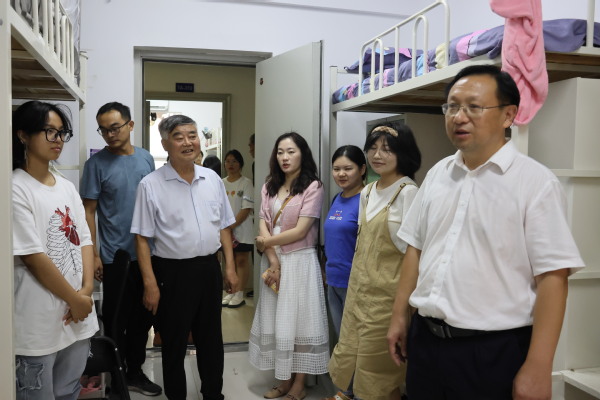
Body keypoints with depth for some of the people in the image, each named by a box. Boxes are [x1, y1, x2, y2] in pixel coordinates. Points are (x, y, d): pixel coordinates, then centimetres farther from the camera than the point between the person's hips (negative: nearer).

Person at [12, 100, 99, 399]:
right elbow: (34, 258, -16)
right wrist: (76, 299, -10)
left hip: (77, 318, 7)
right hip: (38, 324, -7)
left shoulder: (67, 187, 10)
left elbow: (84, 240, 7)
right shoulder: (16, 189, -13)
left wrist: (87, 291, -6)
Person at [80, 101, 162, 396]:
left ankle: (134, 371, 31)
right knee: (116, 320, 7)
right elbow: (89, 211, -7)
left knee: (143, 316, 14)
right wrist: (94, 254, -10)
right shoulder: (97, 163, -7)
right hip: (115, 256, -4)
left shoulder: (146, 158, 5)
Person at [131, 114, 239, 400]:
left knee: (211, 340, 18)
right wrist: (150, 284, -12)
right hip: (173, 272, -4)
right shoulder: (151, 184, -9)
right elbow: (142, 238, -9)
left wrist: (230, 267, 7)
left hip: (209, 269, 4)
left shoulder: (212, 179, 5)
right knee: (174, 344, 11)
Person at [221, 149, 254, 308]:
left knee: (241, 260, 1)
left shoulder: (246, 183, -6)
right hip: (225, 229, 5)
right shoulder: (221, 183, 9)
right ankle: (231, 292, 20)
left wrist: (232, 226, -15)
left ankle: (240, 295, 7)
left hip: (241, 229, -5)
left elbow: (246, 209, -12)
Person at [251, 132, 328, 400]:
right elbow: (263, 226, 3)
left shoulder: (313, 187, -8)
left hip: (299, 262, -6)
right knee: (276, 321, 11)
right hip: (273, 261, 6)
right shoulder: (269, 187, 11)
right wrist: (272, 260, -10)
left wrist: (265, 242, -3)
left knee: (298, 320, 1)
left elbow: (300, 231, -14)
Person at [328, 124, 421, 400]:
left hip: (387, 293, -7)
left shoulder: (408, 192, -14)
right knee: (349, 365, 16)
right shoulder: (367, 192, 10)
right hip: (359, 290, 8)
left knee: (379, 376, 7)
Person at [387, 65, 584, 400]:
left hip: (494, 351, -5)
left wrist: (538, 367, -17)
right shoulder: (437, 174, 5)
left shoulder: (536, 182, -12)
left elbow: (552, 278, -14)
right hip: (425, 338, 5)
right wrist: (400, 315, 11)